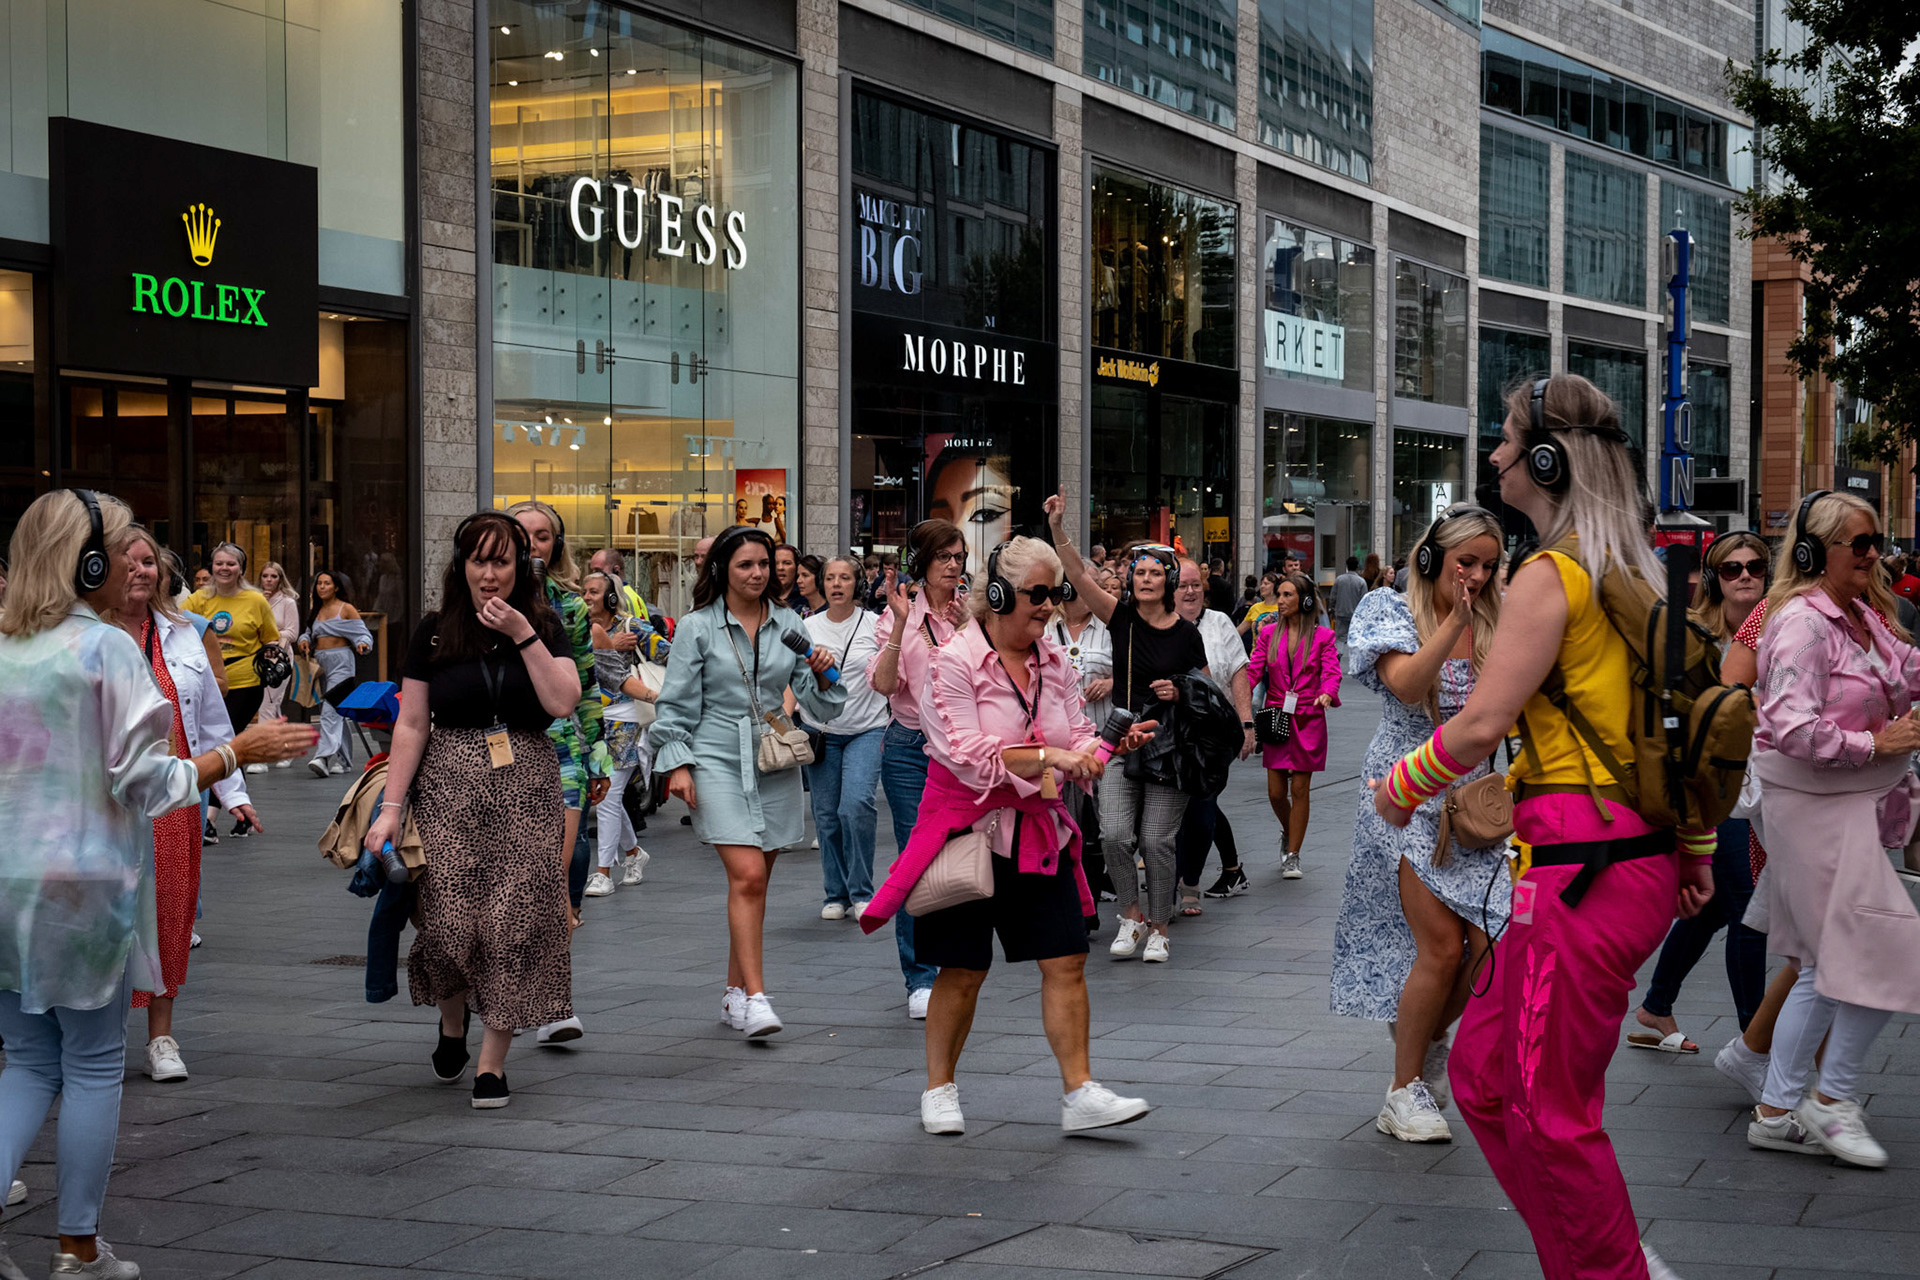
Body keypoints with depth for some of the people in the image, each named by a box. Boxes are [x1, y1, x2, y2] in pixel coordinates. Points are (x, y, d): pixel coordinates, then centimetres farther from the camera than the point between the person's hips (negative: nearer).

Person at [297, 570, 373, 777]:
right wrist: (304, 640, 3)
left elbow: (362, 633, -3)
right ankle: (343, 759, 18)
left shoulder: (346, 609, -3)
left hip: (340, 661, -6)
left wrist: (362, 644, -24)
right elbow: (310, 632, 25)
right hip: (320, 663, 7)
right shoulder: (315, 610, 14)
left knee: (331, 711, -18)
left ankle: (324, 757, -30)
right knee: (336, 714, 11)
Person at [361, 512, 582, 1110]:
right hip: (449, 791, 0)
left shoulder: (544, 627, 6)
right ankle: (452, 1021, 25)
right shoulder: (434, 633, 5)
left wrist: (522, 633, -14)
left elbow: (562, 701, -10)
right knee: (448, 921, -7)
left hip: (525, 791, 0)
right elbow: (411, 725, 3)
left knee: (513, 924, -5)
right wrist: (391, 806, -4)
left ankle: (493, 1061, 4)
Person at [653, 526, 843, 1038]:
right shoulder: (697, 627, -1)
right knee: (747, 876, -15)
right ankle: (755, 998, -16)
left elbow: (816, 704, 12)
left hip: (775, 763, 4)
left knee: (754, 882, 8)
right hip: (718, 762, -4)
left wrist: (822, 674, -7)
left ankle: (735, 993, 19)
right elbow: (677, 703, 1)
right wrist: (677, 763, -6)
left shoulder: (787, 624, 9)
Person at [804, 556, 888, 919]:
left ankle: (861, 892, -7)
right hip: (822, 732, 3)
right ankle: (835, 895, 18)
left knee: (857, 805, -20)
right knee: (827, 816, 4)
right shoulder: (808, 627, 6)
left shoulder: (874, 624, 0)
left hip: (867, 729, -2)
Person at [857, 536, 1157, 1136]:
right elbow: (969, 755, -20)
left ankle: (1079, 1093, 2)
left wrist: (1116, 745, -12)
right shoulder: (954, 661, -12)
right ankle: (939, 1090, 18)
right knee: (963, 969, 2)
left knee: (1067, 960, -2)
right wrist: (1047, 757, -26)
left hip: (1041, 833, 5)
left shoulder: (1054, 663, 7)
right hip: (970, 829, -5)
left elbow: (1077, 741, 9)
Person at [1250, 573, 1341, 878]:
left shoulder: (1322, 636, 0)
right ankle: (1288, 833, 34)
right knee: (1275, 791, 2)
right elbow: (1254, 671, 0)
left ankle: (1292, 856, 9)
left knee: (1300, 789, -1)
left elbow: (1331, 670, -10)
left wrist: (1327, 694, -32)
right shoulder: (1268, 634, 6)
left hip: (1308, 721, -2)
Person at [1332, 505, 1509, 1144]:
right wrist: (1454, 621, -27)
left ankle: (1428, 1037, 24)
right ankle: (1404, 1094, 4)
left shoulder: (1494, 625, 8)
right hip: (1409, 797, -4)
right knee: (1442, 944, -11)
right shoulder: (1395, 612, -2)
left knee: (1490, 940, -6)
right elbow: (1405, 685, -20)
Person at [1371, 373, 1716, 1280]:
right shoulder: (1631, 570, 16)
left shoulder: (1551, 574, -12)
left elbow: (1481, 724, -16)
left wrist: (1403, 787, 1)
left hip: (1582, 867, -10)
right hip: (1640, 858, 10)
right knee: (1482, 1073, 16)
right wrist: (1697, 847, 23)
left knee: (1549, 1111, -1)